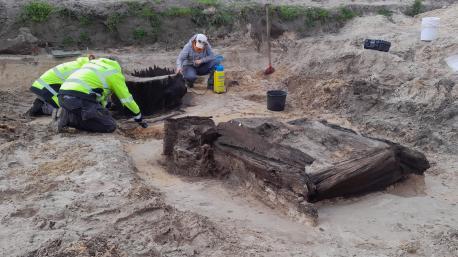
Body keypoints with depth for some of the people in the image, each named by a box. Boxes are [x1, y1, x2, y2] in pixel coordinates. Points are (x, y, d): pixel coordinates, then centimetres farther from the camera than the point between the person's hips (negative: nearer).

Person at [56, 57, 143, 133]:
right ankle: (70, 119, -11)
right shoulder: (115, 72, 10)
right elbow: (126, 98, 13)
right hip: (80, 98, -9)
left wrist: (101, 110, 56)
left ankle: (67, 114, 2)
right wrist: (138, 115, 27)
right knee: (110, 126, -3)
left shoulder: (94, 63, 32)